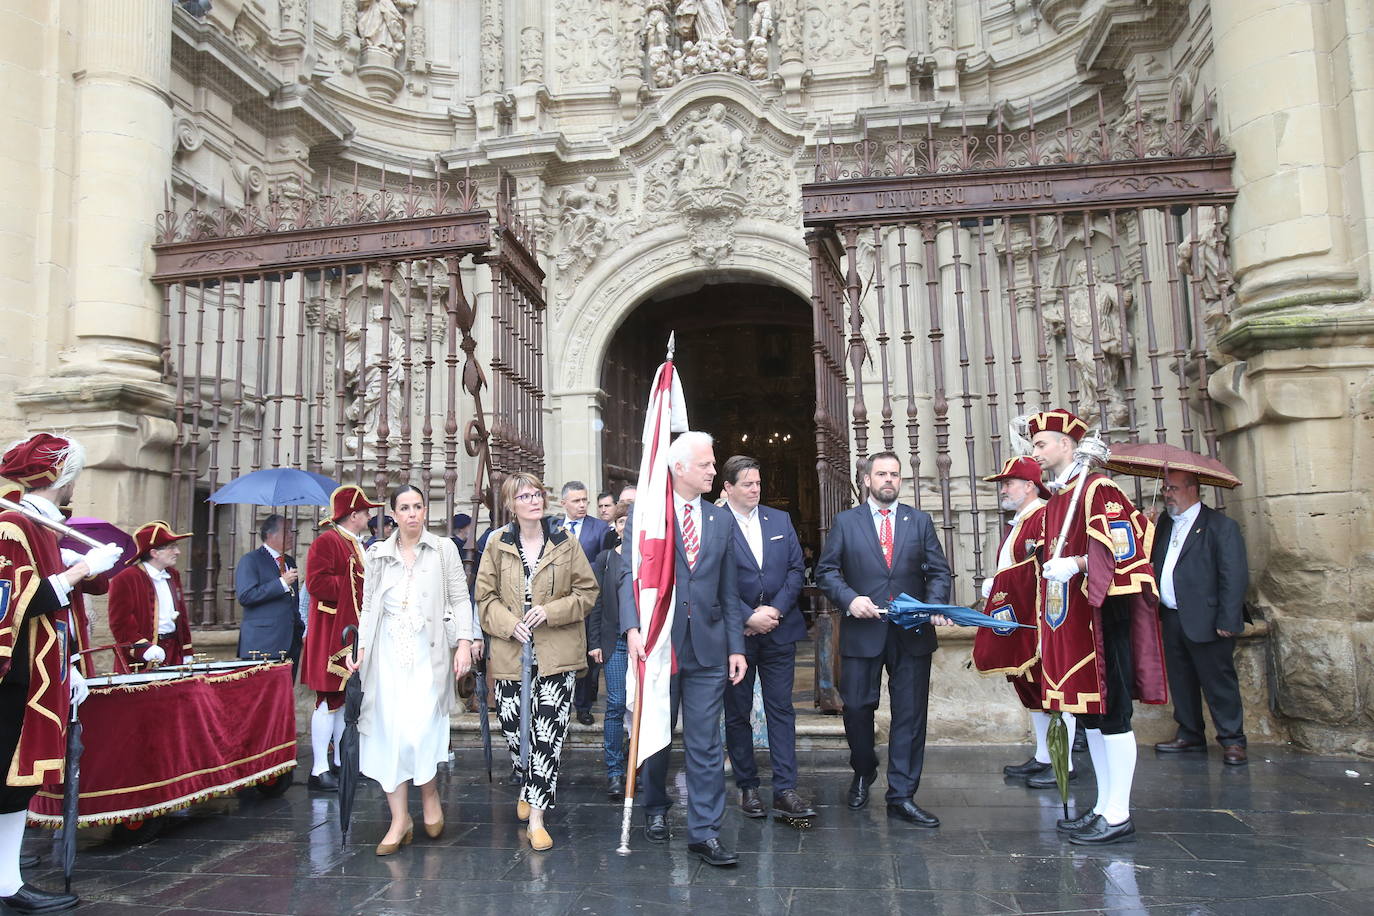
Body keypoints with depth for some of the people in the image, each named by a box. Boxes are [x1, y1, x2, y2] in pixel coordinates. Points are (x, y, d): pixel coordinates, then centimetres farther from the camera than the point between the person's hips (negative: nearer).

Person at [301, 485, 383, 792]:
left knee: (346, 698, 14)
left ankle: (341, 762, 23)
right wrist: (352, 586, -18)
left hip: (354, 632, 10)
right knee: (329, 699, -7)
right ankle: (319, 770, -2)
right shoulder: (326, 542, -12)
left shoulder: (356, 545, 19)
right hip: (332, 635, -10)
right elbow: (317, 583, -22)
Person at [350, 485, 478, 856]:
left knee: (419, 731, -11)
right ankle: (400, 819, 9)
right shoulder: (378, 553, 11)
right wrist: (360, 647, 1)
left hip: (428, 653, -2)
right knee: (388, 733, -1)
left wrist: (464, 642, -8)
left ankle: (430, 793, 18)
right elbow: (368, 606, 12)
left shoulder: (443, 549, 4)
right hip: (388, 654, 3)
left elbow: (460, 599, 2)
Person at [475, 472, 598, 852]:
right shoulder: (497, 544, 4)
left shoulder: (566, 543, 2)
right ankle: (529, 788, 39)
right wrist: (509, 624, -11)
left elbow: (587, 592, 3)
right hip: (510, 653, 2)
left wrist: (550, 611, -11)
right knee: (513, 730, 9)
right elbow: (485, 596, 6)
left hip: (556, 653, -1)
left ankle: (536, 816, 3)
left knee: (548, 734, -5)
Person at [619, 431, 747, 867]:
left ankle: (704, 832, 11)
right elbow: (629, 574, -7)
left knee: (706, 744, 3)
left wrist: (736, 646, 6)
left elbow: (728, 590, 11)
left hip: (708, 647, 2)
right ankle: (656, 809, 35)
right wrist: (632, 628, -21)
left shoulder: (721, 520, 10)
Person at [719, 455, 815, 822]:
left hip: (779, 631, 3)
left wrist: (775, 610, -7)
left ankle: (785, 791, 8)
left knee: (781, 710, 3)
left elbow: (796, 570, 6)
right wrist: (749, 617, -15)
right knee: (737, 714, 8)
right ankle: (747, 788, 20)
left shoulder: (780, 520, 8)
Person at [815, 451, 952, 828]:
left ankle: (901, 797, 13)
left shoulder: (920, 521, 10)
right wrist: (849, 599, -13)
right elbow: (825, 570, 3)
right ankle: (863, 772, 34)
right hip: (862, 631, -1)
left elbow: (938, 570, 7)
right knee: (857, 707, 5)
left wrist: (935, 605, -10)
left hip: (912, 633, 1)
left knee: (910, 715, 3)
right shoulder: (845, 522, 5)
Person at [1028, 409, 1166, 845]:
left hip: (1099, 614, -9)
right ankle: (1104, 806, 22)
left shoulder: (1096, 489, -10)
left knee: (1110, 712, -3)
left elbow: (1124, 548, -18)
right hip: (1069, 619, 9)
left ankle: (1118, 815, 5)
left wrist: (1077, 564, -25)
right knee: (1087, 711, 13)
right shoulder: (1055, 499, 18)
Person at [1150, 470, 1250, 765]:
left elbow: (1235, 577, -11)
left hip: (1206, 621, -6)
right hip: (1171, 618, 7)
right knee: (1180, 682, 14)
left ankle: (1232, 740, 15)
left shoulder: (1221, 526, -7)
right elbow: (1148, 559, 12)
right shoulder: (1164, 524, 14)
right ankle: (1190, 735, 26)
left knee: (1218, 681, 2)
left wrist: (1227, 621, -15)